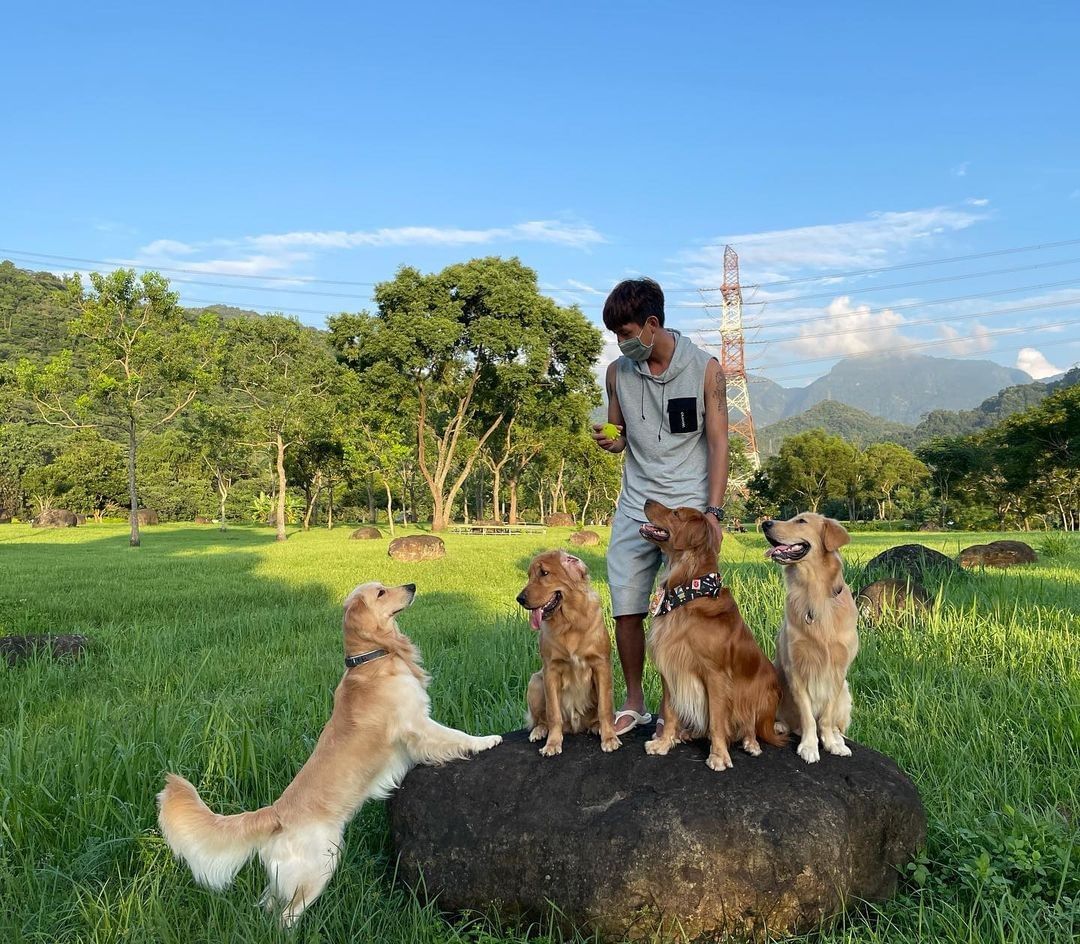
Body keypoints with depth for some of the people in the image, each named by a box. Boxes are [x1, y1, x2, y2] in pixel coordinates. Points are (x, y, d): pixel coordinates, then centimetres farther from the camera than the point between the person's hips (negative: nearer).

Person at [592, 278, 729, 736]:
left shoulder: (704, 368, -3)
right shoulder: (618, 372, 6)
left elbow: (718, 443, -2)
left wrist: (713, 512, -9)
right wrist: (609, 441, -9)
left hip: (689, 506, -3)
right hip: (635, 506, 3)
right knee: (626, 609, 1)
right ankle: (634, 703, 19)